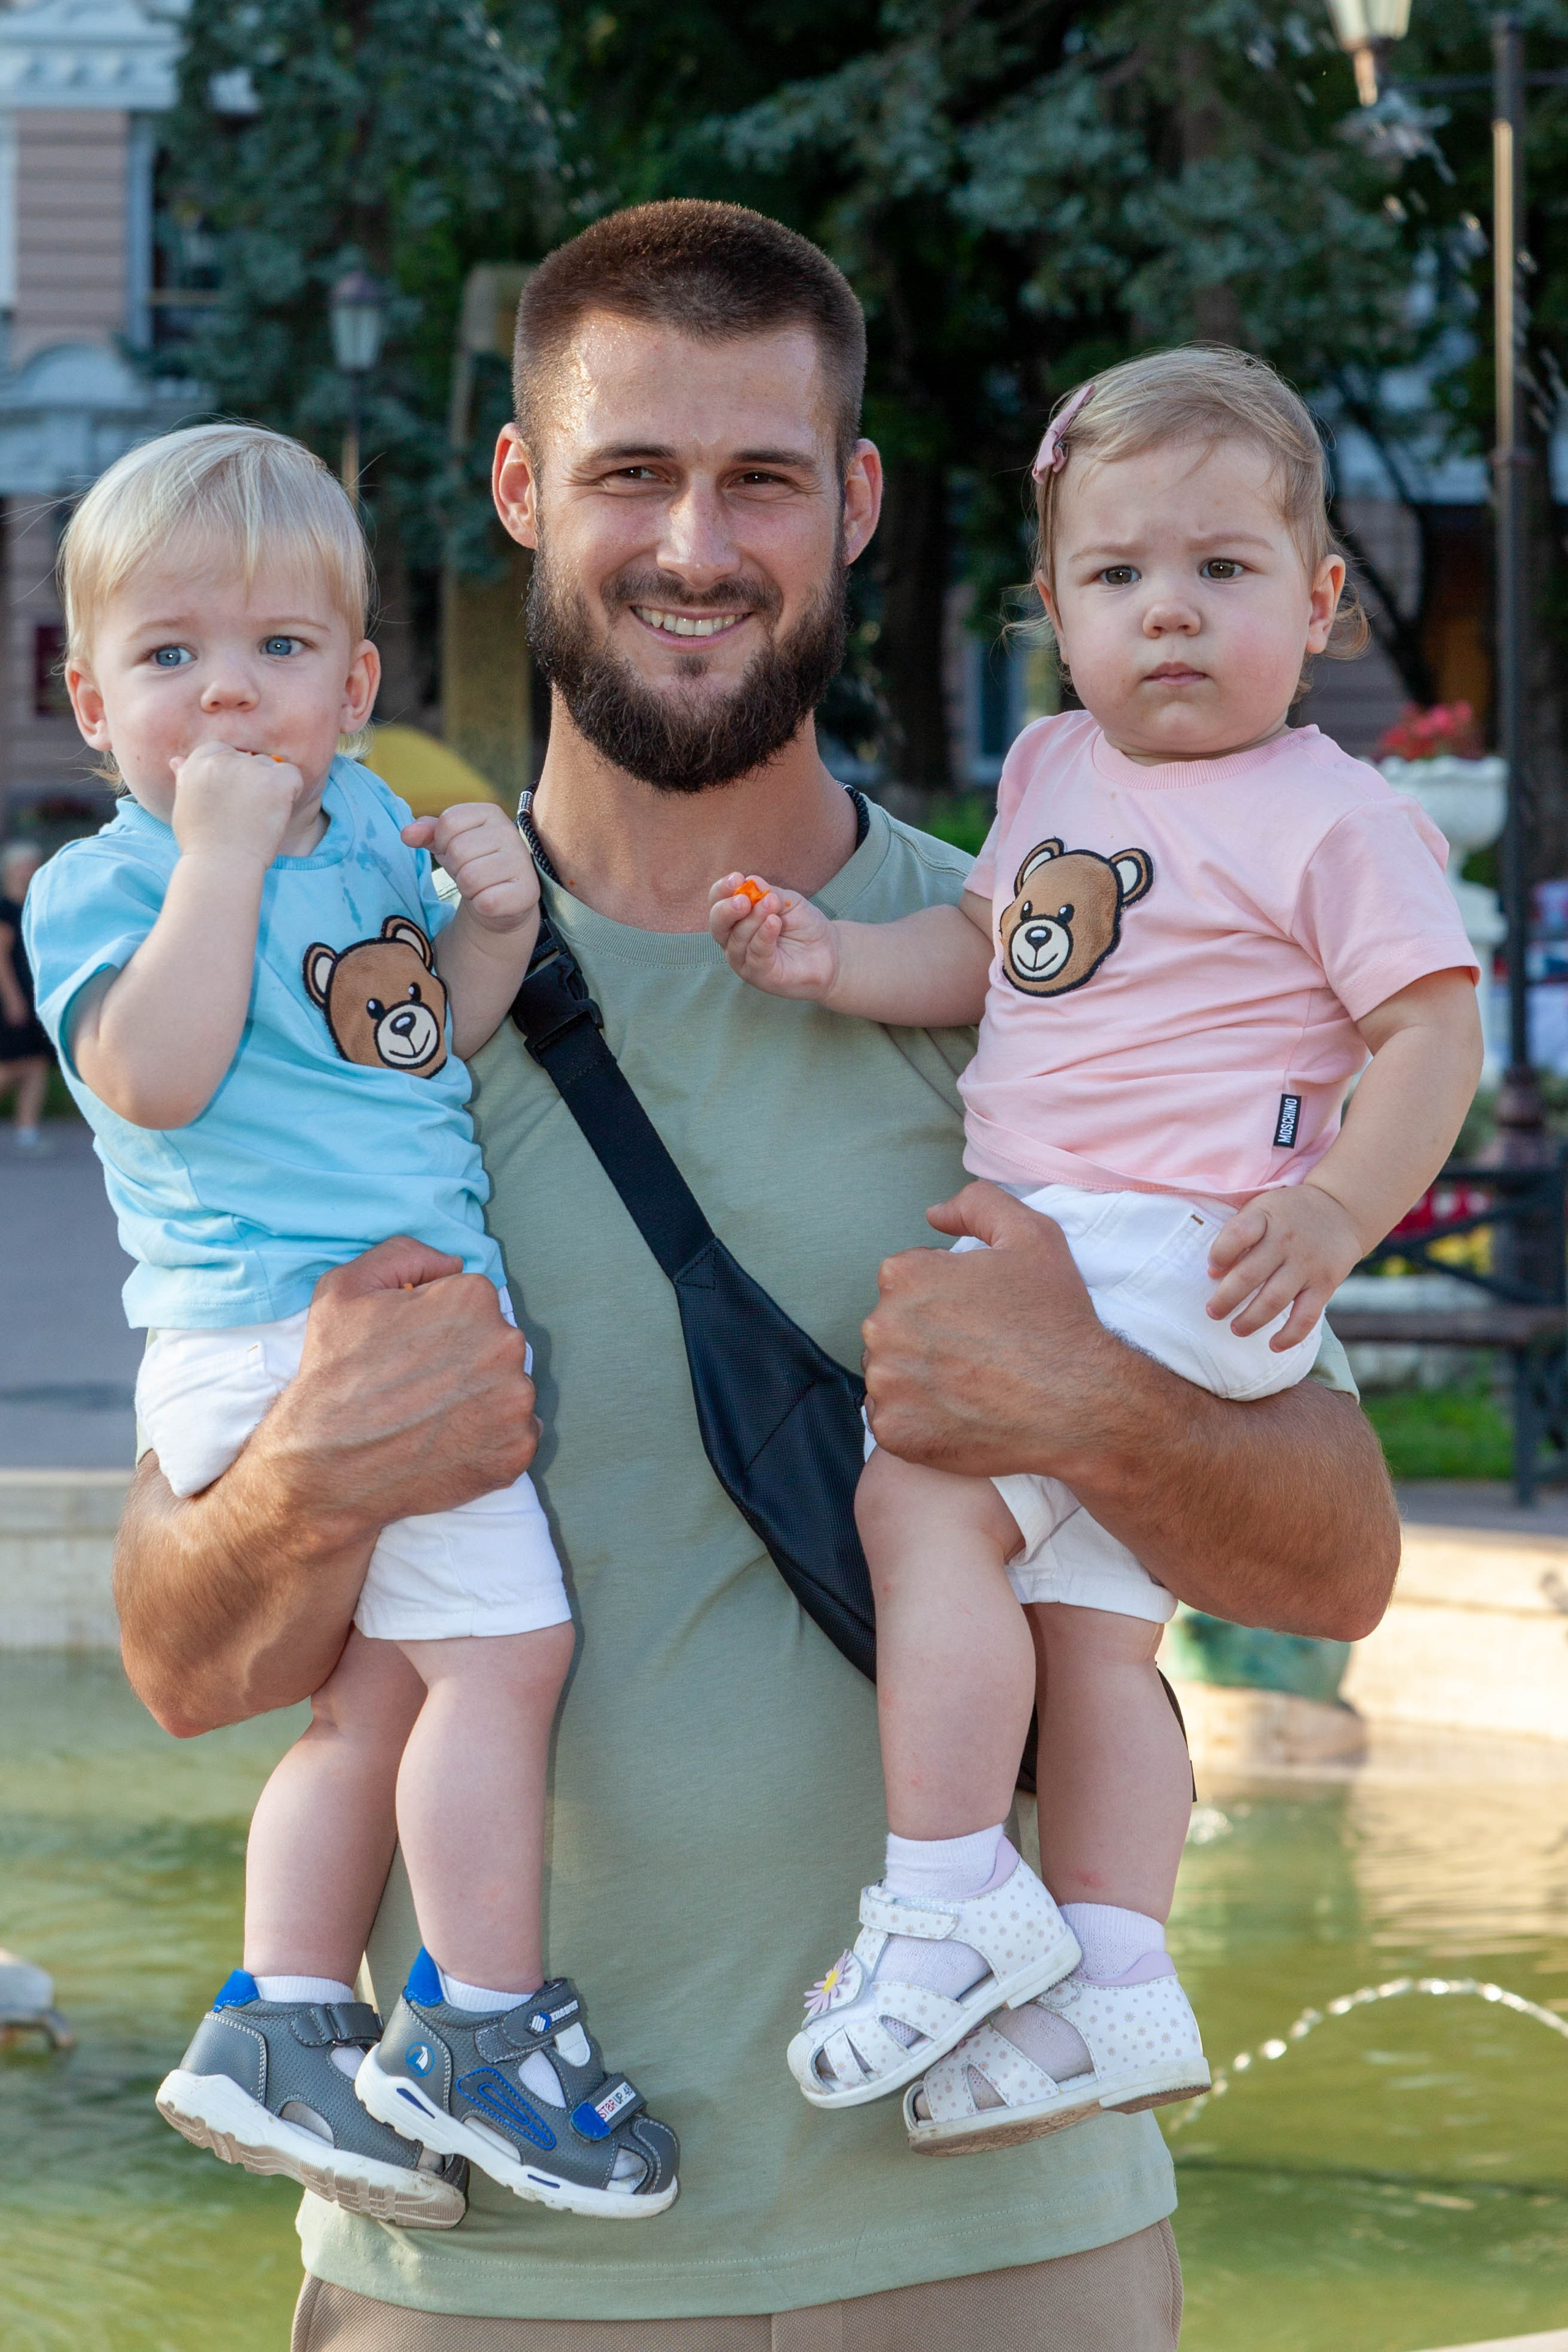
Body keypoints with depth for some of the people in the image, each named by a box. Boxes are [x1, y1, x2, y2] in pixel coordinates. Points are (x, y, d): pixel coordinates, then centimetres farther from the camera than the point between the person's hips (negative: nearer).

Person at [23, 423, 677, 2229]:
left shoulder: (366, 826, 15)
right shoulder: (98, 884, -6)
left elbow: (434, 1043, 21)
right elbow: (156, 1073, -23)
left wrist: (493, 926, 2)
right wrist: (222, 858, -22)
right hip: (286, 1333, -9)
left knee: (375, 1703, 14)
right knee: (501, 1645, -16)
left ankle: (279, 2026, 22)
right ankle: (483, 2032, -9)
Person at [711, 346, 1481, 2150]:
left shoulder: (1329, 819, -7)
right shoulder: (1056, 772, 16)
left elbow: (1433, 1026, -10)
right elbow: (986, 947, 27)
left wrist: (1338, 1207, -23)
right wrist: (835, 961, 9)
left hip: (1172, 1254, -8)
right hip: (1045, 1256, 8)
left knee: (920, 1503, -18)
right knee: (1088, 1628, 8)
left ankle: (947, 1900, -12)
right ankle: (1115, 1986, 11)